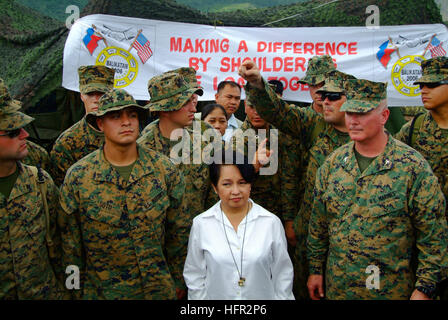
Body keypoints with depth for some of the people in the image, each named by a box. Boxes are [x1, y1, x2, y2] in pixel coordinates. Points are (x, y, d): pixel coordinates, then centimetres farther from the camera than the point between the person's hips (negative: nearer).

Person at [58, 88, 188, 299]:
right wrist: (78, 291, 2)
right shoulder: (77, 176, -12)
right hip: (101, 290, 0)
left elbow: (178, 232, -1)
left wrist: (178, 281, 4)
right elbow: (71, 244, -3)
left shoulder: (165, 169, -9)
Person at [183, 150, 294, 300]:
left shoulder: (271, 222, -12)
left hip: (264, 296, 0)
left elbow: (283, 275, -5)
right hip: (217, 295, 0)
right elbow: (194, 276, -2)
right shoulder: (200, 224, -11)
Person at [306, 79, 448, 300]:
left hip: (392, 290, -3)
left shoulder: (413, 166, -12)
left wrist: (424, 289, -11)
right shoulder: (333, 162, 0)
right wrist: (316, 269, 7)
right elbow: (318, 223, 6)